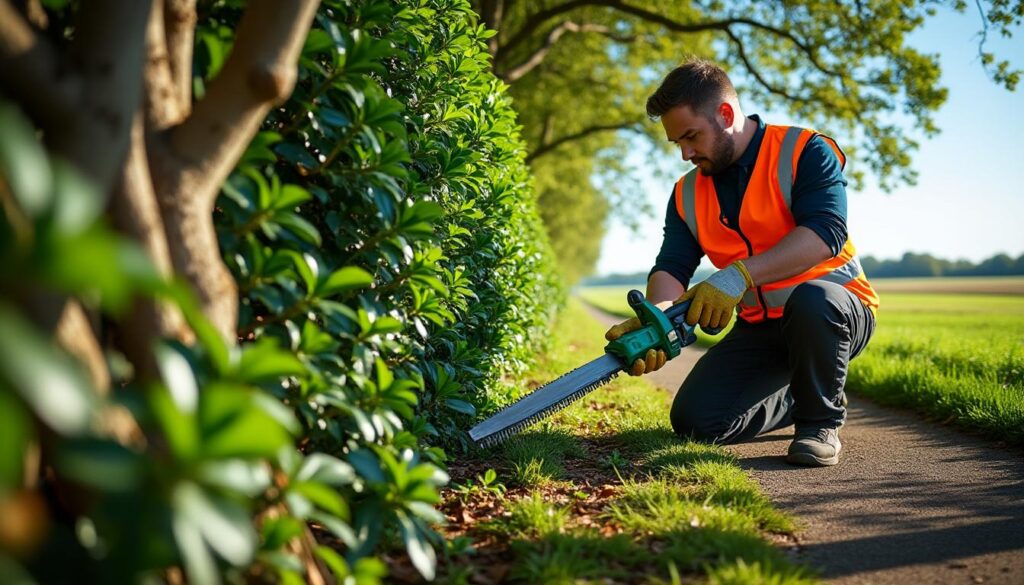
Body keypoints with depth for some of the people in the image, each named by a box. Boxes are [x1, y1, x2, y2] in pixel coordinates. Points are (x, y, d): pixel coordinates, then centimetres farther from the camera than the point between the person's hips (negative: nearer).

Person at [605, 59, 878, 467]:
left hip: (835, 311, -5)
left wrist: (740, 274, -38)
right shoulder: (687, 195, 5)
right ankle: (800, 400, 16)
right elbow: (671, 268, -5)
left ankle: (821, 420, -11)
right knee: (694, 420, -11)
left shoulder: (805, 152, -12)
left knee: (811, 300, -40)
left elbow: (826, 234, -27)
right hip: (759, 330, 5)